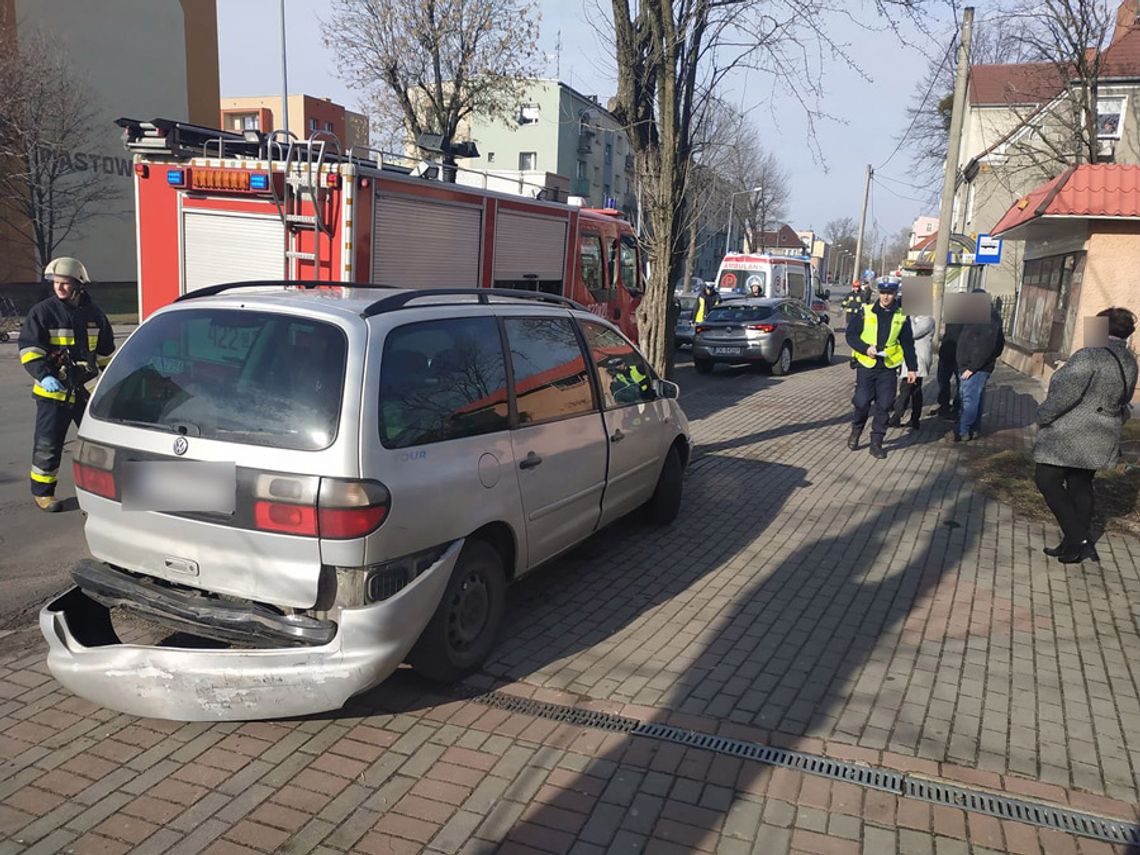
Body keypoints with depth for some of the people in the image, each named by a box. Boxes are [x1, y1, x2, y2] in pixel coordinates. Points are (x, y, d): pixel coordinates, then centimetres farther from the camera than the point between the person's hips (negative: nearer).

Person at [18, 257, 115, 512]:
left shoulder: (93, 313, 8)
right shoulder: (43, 312, -6)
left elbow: (105, 350, 19)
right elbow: (29, 349, -10)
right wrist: (43, 376, -24)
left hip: (87, 389, 4)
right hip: (53, 390, -4)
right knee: (48, 443, 1)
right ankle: (42, 492, 15)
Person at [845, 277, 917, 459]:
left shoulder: (901, 317, 5)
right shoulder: (866, 312, -1)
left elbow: (908, 344, 13)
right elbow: (851, 335, 1)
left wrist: (911, 367, 12)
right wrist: (865, 348, -14)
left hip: (888, 368, 2)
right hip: (866, 365, -2)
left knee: (884, 406, 0)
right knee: (862, 402, -3)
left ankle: (876, 443, 11)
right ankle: (856, 431, 24)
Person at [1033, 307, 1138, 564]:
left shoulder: (1090, 356, -21)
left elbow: (1064, 395, -23)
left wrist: (1042, 417, -9)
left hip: (1069, 437, -8)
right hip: (1101, 439, 8)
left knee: (1048, 480, 0)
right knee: (1081, 487, 15)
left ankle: (1078, 540, -5)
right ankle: (1077, 545, 20)